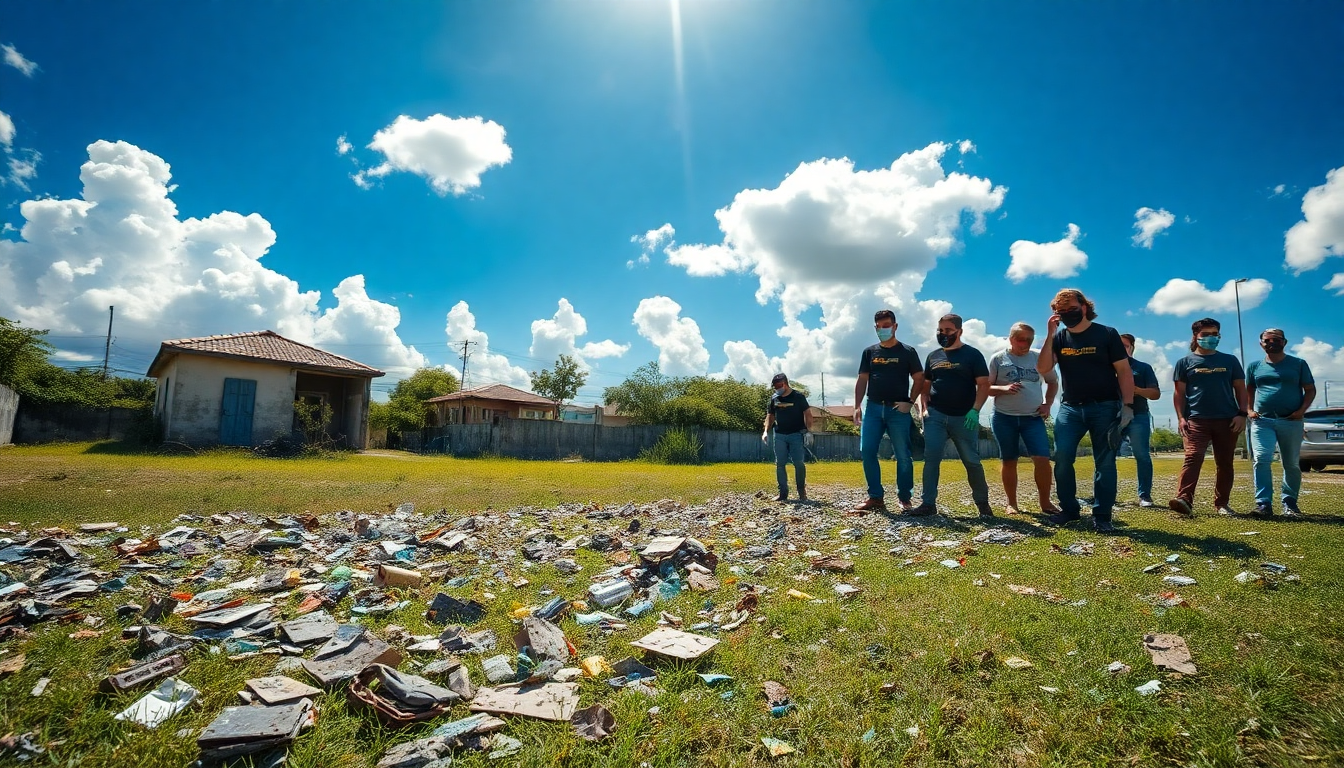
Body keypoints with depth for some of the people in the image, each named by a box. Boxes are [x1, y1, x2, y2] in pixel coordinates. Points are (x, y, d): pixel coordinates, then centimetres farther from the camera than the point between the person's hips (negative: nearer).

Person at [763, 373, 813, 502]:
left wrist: (808, 431, -11)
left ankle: (802, 492, 5)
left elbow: (807, 414, -3)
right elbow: (770, 416, 16)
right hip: (779, 435, 4)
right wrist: (766, 431, 3)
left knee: (798, 463, -7)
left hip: (796, 434, -4)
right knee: (780, 464, 2)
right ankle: (783, 493, 8)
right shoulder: (774, 398, 9)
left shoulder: (798, 396, -2)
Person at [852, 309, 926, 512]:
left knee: (903, 455, -1)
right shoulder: (869, 352, 11)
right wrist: (857, 406, 0)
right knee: (867, 451, -4)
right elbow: (862, 380, 9)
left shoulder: (907, 352, 4)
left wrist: (910, 401, -9)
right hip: (873, 408, 3)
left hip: (898, 410, -2)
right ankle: (876, 497, 3)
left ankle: (904, 497, 12)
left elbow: (919, 379, 4)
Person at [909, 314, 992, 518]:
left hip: (964, 418, -3)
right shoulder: (933, 356, 12)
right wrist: (923, 408, 1)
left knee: (972, 461, 3)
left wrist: (975, 410, -16)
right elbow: (925, 386, 16)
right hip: (935, 416, 3)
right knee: (931, 459, -4)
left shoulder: (972, 354, 1)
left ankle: (982, 503, 17)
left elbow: (983, 385, -4)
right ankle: (928, 503, -3)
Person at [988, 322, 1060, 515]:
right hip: (1004, 418, -1)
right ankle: (1012, 503, 16)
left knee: (1042, 459, -8)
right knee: (1009, 461, 6)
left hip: (1033, 417, 1)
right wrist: (1004, 388, -19)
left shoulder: (1039, 357, 5)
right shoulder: (998, 359, 0)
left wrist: (1047, 404, 5)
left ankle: (1045, 502, 6)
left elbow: (1053, 381, 18)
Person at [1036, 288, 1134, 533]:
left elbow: (1124, 371, -2)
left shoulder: (1106, 334, -1)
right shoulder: (1059, 337, 5)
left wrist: (1127, 405, -10)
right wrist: (1050, 335, -12)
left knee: (1105, 462, 1)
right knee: (1062, 459, -4)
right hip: (1070, 408, 2)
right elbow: (1043, 369, -7)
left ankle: (1102, 516, 8)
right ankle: (1069, 510, 9)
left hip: (1105, 407, -2)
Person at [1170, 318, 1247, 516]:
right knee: (1192, 458, -17)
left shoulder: (1230, 361, 13)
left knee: (1224, 463, 8)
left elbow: (1240, 389, 11)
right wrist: (1180, 418, -5)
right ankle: (1184, 500, -27)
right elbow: (1179, 392, 5)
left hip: (1227, 420, 3)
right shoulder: (1185, 362, 7)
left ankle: (1222, 504, 17)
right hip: (1197, 420, -3)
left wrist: (1242, 414, -1)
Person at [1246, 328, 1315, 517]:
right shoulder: (1254, 366, 10)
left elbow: (1310, 390, 7)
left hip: (1291, 421, 0)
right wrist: (1249, 410, 1)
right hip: (1262, 421, 0)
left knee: (1292, 464, 7)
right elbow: (1248, 391, 16)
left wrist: (1302, 410, -8)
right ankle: (1264, 504, -14)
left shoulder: (1298, 364, 7)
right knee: (1261, 459, -14)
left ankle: (1289, 503, 20)